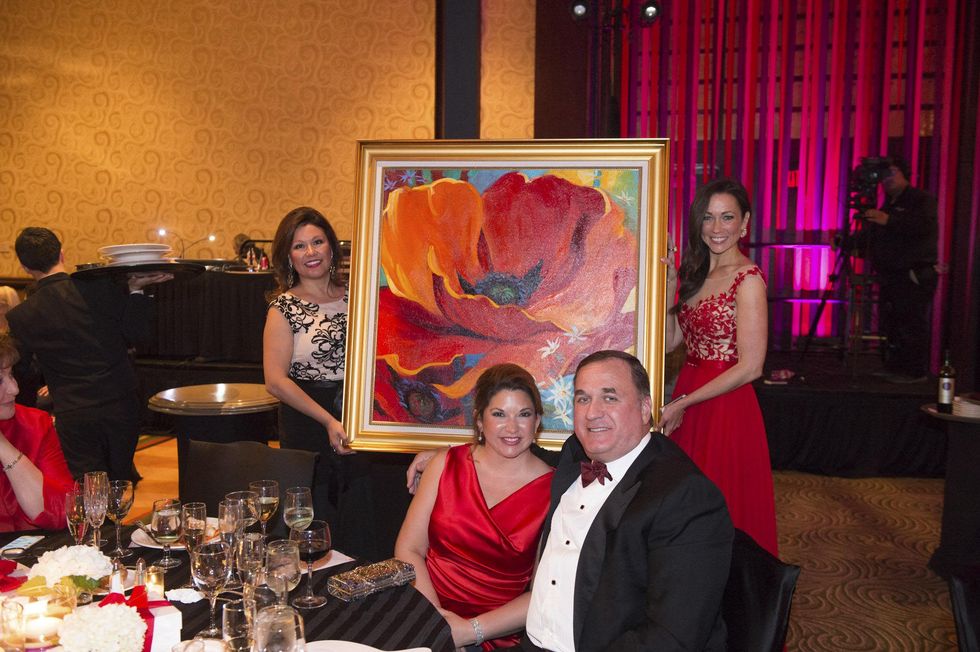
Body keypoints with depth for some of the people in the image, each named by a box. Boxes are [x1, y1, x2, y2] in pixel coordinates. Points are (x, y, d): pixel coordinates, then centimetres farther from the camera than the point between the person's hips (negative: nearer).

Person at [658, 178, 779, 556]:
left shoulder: (747, 279, -14)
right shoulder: (694, 273, 9)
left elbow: (750, 367, -17)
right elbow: (670, 340, 9)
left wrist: (682, 403, -15)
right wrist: (670, 282, 3)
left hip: (726, 407, -7)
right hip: (687, 404, 7)